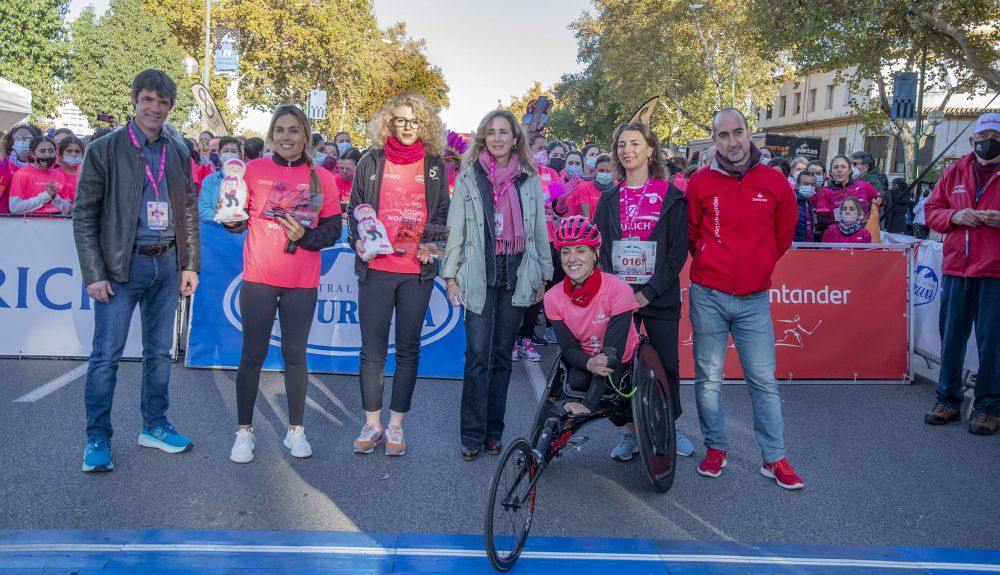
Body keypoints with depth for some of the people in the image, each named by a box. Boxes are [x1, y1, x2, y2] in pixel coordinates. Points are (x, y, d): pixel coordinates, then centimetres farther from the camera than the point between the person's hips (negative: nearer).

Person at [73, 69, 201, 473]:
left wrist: (191, 265, 6)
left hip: (167, 263, 4)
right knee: (106, 355, -1)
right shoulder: (104, 149, -4)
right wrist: (94, 273, -12)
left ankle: (154, 426, 25)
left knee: (159, 352, 13)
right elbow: (85, 215, -6)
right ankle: (97, 438, 10)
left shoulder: (179, 152, 9)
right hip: (122, 264, -4)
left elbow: (189, 212, 12)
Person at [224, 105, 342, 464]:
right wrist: (231, 216, -18)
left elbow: (332, 229, 2)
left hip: (302, 284, 1)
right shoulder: (253, 171, 2)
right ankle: (244, 431, 15)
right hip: (258, 279, -1)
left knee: (295, 355, 9)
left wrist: (304, 236, -15)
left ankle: (296, 430, 20)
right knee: (253, 355, 4)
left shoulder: (322, 178, 3)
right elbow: (238, 220, 3)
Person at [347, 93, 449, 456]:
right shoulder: (371, 162, 6)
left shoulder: (435, 166, 8)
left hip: (417, 271, 1)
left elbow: (443, 213, 11)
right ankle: (372, 424, 16)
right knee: (372, 350, 3)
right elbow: (355, 209, 8)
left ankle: (396, 425, 17)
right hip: (376, 268, 0)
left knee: (409, 349, 6)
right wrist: (358, 240, -11)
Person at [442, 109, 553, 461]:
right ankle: (472, 436, 2)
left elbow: (540, 230, 11)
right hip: (479, 276, -2)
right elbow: (456, 228, 3)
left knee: (502, 355, 8)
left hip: (516, 275, 2)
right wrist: (451, 275, -2)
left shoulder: (529, 179, 9)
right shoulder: (469, 177, 4)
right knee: (478, 356, -6)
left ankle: (493, 432, 17)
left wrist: (543, 275, 8)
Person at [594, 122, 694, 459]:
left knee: (667, 365, 5)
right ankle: (631, 432, 15)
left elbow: (678, 250, -4)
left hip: (659, 297, -2)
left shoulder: (671, 197, 1)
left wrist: (649, 291, -12)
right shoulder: (609, 199, 11)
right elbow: (601, 249, 9)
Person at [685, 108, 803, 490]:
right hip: (708, 297, 0)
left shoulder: (774, 182, 1)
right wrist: (710, 263, 9)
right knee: (709, 378, 7)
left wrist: (759, 265, 14)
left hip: (754, 299, 1)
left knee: (764, 380, 4)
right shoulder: (700, 183, -2)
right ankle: (715, 448, 22)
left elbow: (784, 233, 13)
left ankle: (774, 458, 13)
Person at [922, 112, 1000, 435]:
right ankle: (948, 400, 20)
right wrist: (954, 216, -7)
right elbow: (932, 211, 13)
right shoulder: (955, 172, 11)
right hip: (956, 269, 3)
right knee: (951, 337, 8)